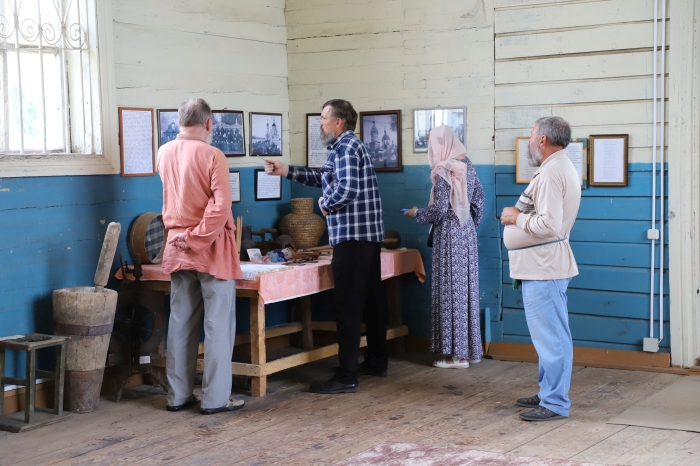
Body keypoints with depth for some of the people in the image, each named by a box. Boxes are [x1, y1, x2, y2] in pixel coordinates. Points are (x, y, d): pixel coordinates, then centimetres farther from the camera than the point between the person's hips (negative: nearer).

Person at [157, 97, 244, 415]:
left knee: (181, 322, 11)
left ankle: (178, 395, 16)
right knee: (218, 324, 1)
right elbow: (221, 207, -20)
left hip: (177, 247, 6)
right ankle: (215, 398, 3)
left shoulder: (165, 153, 4)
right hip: (211, 247, -6)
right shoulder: (212, 156, -13)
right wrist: (198, 239, -14)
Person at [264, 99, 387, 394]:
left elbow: (347, 189, -26)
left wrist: (324, 204, -9)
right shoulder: (350, 145, 19)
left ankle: (346, 377, -9)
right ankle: (376, 362, 27)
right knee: (371, 299, 16)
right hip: (369, 235, 11)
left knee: (348, 306, -10)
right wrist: (286, 171, 23)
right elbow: (323, 177, 27)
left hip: (351, 237, -11)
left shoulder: (345, 147, -13)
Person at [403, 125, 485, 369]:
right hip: (467, 233, 8)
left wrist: (417, 213, 1)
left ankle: (457, 354, 1)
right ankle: (469, 349, 18)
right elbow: (479, 198, 13)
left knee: (451, 290, -2)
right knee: (466, 288, 11)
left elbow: (438, 211, -16)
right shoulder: (467, 166, 7)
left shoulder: (443, 171, -15)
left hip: (449, 235, -8)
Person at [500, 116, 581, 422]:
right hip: (543, 264, 11)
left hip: (544, 268, -11)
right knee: (551, 335, 17)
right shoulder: (560, 167, 17)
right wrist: (519, 215, 9)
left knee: (550, 336, -6)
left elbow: (548, 224, -27)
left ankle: (555, 404, -1)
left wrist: (517, 218, -13)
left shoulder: (551, 173, -18)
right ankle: (549, 394, 27)